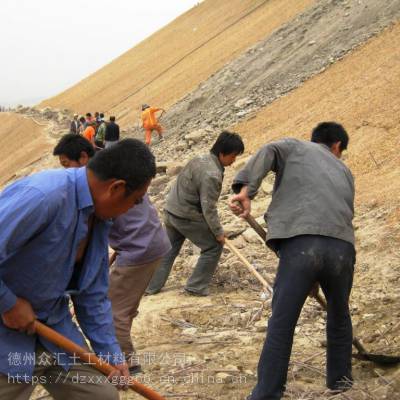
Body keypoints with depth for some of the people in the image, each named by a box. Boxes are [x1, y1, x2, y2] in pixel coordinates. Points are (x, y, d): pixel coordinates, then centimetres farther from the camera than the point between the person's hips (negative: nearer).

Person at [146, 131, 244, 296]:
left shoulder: (201, 159, 4)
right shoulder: (212, 175, -24)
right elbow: (209, 208, -22)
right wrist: (218, 232, -12)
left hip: (171, 211, 9)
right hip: (188, 218, -9)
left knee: (169, 250, 20)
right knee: (214, 246, 4)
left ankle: (152, 286, 27)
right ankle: (196, 286, 9)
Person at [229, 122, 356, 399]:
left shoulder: (295, 147, 24)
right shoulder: (344, 171, 32)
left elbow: (267, 153, 1)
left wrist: (246, 190, -14)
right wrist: (318, 279, 37)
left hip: (301, 245, -3)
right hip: (342, 249, 4)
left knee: (281, 326, 2)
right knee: (339, 314, 29)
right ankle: (339, 376, 41)